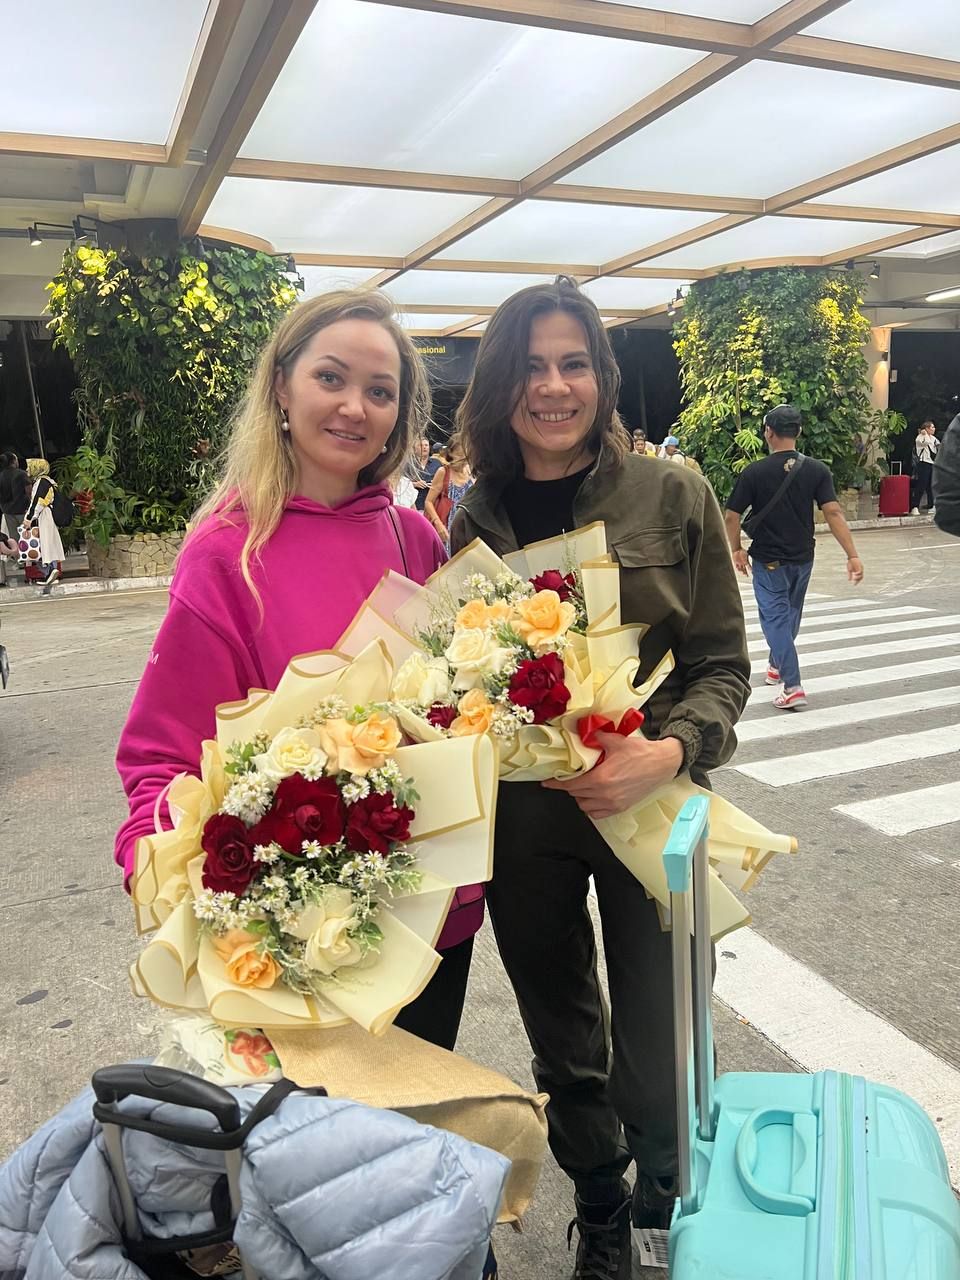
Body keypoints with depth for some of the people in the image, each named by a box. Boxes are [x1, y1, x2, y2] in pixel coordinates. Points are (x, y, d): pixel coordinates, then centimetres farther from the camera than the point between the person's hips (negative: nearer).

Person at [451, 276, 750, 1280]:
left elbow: (723, 665, -5)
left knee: (659, 1055, 8)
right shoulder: (473, 525, 1)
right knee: (563, 1048, 19)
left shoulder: (672, 497, -5)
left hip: (652, 810, -2)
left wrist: (668, 753, -22)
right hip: (522, 820, 2)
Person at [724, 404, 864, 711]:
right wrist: (852, 555, -12)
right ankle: (777, 666, 42)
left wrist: (736, 550, 6)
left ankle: (792, 687, -12)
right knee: (790, 614, 22)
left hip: (769, 560, -4)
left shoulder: (753, 472, -12)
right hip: (802, 558, 4)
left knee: (776, 618, -1)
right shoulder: (816, 470, -5)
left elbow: (731, 516, -9)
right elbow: (833, 513, -12)